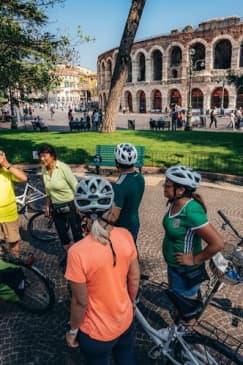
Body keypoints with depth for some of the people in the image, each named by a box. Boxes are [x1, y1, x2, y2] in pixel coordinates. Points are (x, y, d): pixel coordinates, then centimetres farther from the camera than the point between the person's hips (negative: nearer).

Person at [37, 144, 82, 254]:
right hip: (56, 208, 6)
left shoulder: (63, 167, -19)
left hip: (70, 206, -6)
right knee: (62, 234, 16)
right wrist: (48, 205, 14)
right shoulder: (44, 169, -2)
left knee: (77, 233, 4)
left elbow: (75, 186, -15)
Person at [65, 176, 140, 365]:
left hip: (97, 332, -3)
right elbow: (135, 278, -4)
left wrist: (73, 330, -2)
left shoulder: (78, 252, -32)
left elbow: (80, 302, -21)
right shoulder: (126, 235, -18)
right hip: (126, 320, 4)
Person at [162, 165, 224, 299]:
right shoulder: (175, 203, -6)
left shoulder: (191, 211, -31)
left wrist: (195, 260, -21)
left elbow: (218, 243, -32)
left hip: (186, 271, -8)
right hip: (173, 265, 8)